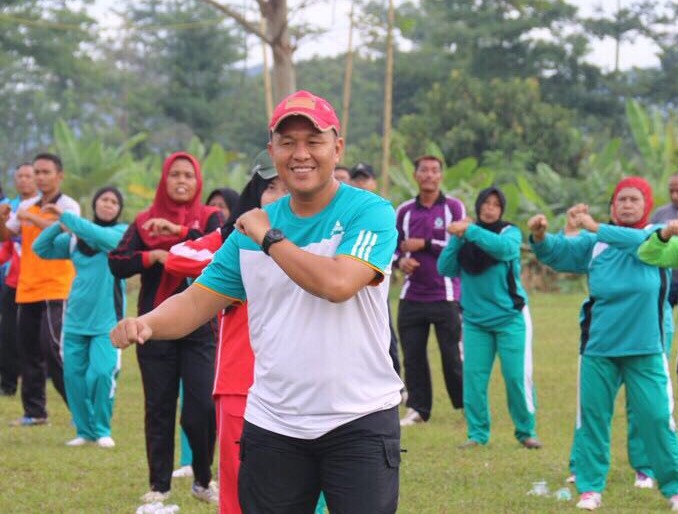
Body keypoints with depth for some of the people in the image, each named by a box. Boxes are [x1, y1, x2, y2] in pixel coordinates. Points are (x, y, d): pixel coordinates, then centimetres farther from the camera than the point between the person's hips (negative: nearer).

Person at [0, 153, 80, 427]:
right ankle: (34, 411, 16)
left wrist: (32, 218, -30)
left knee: (53, 349, -14)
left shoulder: (68, 206, -5)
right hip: (27, 290, 7)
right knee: (28, 350, 8)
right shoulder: (26, 207, 13)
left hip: (56, 290, -7)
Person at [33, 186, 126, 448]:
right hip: (75, 318, 4)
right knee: (73, 375, 3)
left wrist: (66, 217, -22)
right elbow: (41, 248, 4)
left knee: (101, 373, -15)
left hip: (107, 320, -4)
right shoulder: (75, 237, 10)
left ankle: (102, 429, 3)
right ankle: (84, 430, 16)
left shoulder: (122, 233, -2)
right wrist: (59, 226, -12)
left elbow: (101, 236, -22)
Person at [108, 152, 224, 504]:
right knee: (158, 409, 6)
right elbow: (116, 263, -2)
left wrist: (179, 231, -23)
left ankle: (203, 481, 11)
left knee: (202, 408, -7)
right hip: (155, 328, 2)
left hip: (200, 328, -2)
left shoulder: (209, 218, 5)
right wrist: (153, 256, -17)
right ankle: (159, 485, 14)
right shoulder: (144, 222, 8)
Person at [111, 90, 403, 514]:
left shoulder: (370, 213, -7)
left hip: (359, 420, -4)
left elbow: (338, 283, -24)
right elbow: (199, 300, 8)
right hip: (272, 425, 4)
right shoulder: (253, 226, 9)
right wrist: (147, 324, -13)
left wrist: (270, 238, -12)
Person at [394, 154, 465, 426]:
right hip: (412, 296, 4)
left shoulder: (453, 207, -1)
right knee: (412, 355, 2)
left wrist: (425, 244, -12)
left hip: (445, 295, -3)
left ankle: (466, 404, 12)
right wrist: (400, 261, -6)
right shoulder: (404, 211, 10)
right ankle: (417, 409, 11)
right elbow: (394, 246, 16)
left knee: (452, 355, -1)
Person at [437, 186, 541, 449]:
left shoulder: (510, 232, -3)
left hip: (510, 317, -3)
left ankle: (526, 432, 10)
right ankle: (477, 434, 6)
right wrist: (457, 239, -16)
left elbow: (504, 247, -27)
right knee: (473, 377, -2)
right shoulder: (463, 235, 6)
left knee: (517, 377, -3)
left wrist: (471, 231, -35)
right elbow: (446, 269, -3)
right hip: (475, 320, 3)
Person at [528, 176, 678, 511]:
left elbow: (640, 242, -23)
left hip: (645, 350, -2)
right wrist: (541, 238, -24)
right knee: (592, 416, 5)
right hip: (599, 348, 2)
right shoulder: (595, 242, 6)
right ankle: (590, 487, 15)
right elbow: (560, 253, -2)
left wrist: (595, 228, -31)